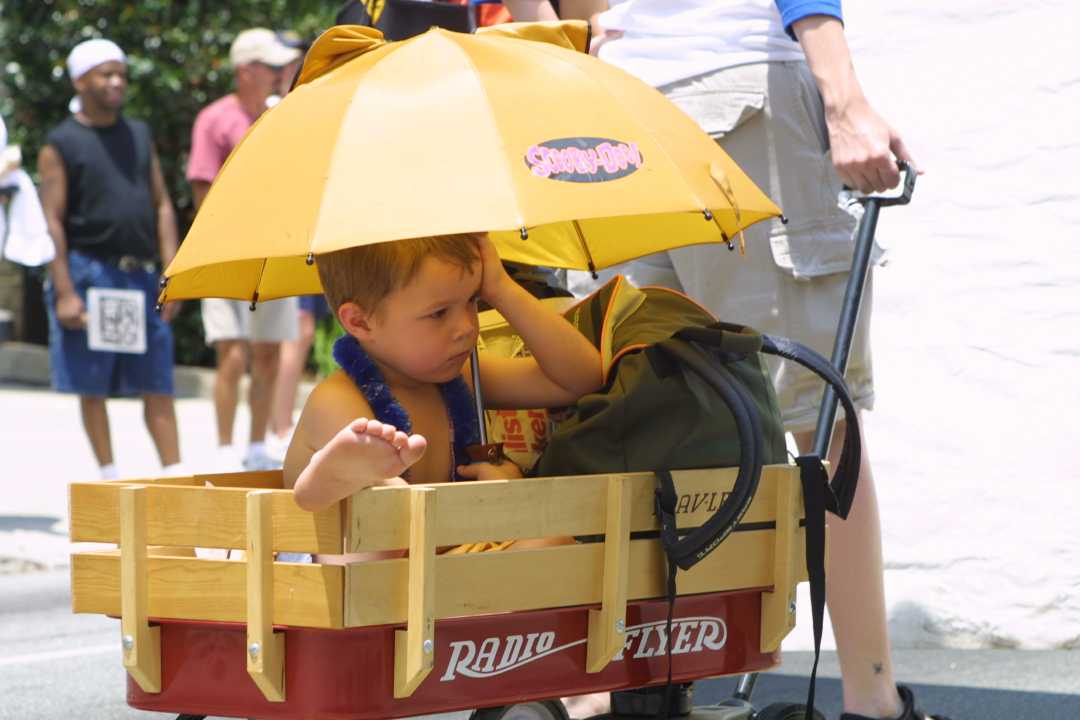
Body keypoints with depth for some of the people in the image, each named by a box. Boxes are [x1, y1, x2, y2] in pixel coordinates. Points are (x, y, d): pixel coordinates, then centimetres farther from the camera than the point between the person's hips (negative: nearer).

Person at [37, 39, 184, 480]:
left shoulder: (139, 136, 15)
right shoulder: (61, 145, -1)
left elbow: (162, 207, 14)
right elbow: (53, 221, -7)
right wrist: (65, 293, -14)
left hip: (141, 276, 4)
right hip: (89, 273, -4)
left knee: (157, 384, 3)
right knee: (92, 385, 3)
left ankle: (174, 473, 4)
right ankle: (108, 474, 10)